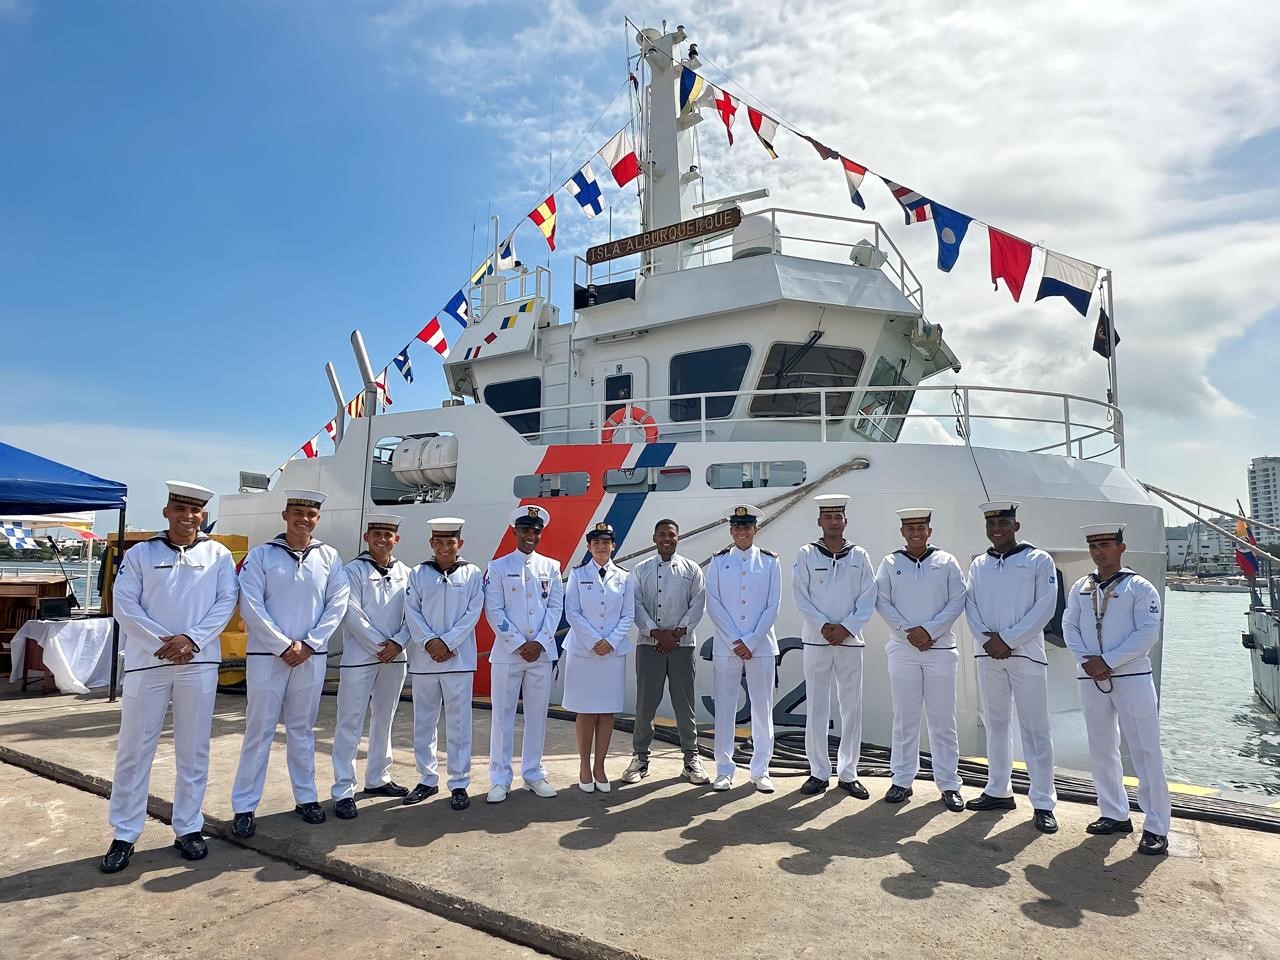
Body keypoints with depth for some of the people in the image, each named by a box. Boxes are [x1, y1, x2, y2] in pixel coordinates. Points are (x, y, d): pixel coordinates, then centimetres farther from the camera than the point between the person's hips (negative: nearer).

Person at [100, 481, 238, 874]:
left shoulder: (218, 555, 6)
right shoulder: (140, 554, 6)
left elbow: (226, 602, 0)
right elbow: (124, 605, -2)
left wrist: (191, 639, -13)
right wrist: (161, 642, -12)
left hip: (199, 662, 0)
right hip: (147, 662, 0)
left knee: (193, 750, 8)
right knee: (134, 750, 5)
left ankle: (188, 828, 20)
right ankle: (124, 835, 18)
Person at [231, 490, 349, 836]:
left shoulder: (329, 557, 4)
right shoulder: (261, 555, -2)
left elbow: (337, 604, 1)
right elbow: (251, 606, -8)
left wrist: (309, 644, -8)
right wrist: (284, 646, -12)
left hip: (312, 657, 2)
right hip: (266, 655, -2)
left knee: (302, 729, 13)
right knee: (259, 730, 3)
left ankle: (306, 797, 23)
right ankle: (244, 806, 14)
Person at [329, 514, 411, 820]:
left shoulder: (405, 573, 7)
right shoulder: (354, 570, -5)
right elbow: (353, 614, -11)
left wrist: (398, 643, -10)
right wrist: (379, 645, -13)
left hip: (395, 657, 5)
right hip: (359, 657, -5)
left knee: (384, 720, 15)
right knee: (350, 723, -1)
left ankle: (377, 779, 28)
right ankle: (343, 791, 6)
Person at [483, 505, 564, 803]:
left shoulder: (551, 567, 8)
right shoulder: (498, 567, 1)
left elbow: (556, 607, 4)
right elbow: (493, 612, -4)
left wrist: (539, 643, -8)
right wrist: (519, 644, -10)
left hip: (542, 653, 2)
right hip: (507, 653, -2)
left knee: (537, 714, 9)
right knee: (503, 714, 2)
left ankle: (533, 774, 22)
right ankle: (500, 779, 13)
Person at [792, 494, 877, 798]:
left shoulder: (859, 556, 6)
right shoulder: (806, 554, 3)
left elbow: (868, 598, 1)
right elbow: (800, 596, -2)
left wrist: (846, 628, -11)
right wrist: (823, 626, -12)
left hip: (850, 640, 1)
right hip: (816, 640, -1)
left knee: (852, 708, 5)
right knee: (816, 708, 3)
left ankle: (848, 773, 16)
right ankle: (819, 773, 14)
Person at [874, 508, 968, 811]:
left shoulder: (946, 562, 4)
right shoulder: (890, 563, 5)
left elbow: (958, 601, -2)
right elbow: (882, 602, 0)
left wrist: (929, 630, -11)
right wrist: (908, 631, -10)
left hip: (940, 648, 0)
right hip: (902, 648, 1)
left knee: (943, 720, 4)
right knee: (904, 718, 6)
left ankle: (949, 784, 14)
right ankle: (902, 780, 16)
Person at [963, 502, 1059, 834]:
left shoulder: (1038, 560, -1)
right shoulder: (978, 564, 12)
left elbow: (1044, 607, -8)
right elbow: (970, 605, 6)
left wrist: (1007, 640, -13)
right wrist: (987, 638, -11)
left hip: (1026, 654, -4)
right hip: (988, 654, 4)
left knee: (1035, 729, -1)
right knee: (995, 723, 12)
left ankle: (1043, 803, 7)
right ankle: (998, 791, 23)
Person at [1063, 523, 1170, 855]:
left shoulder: (1140, 587, -2)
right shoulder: (1080, 587, 11)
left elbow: (1147, 633, -11)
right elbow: (1069, 626, 7)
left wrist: (1108, 661, -15)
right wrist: (1087, 660, -9)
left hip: (1131, 676, -5)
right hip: (1090, 678, 5)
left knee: (1145, 751, -1)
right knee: (1101, 750, 11)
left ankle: (1156, 827, 8)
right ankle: (1115, 815, 24)